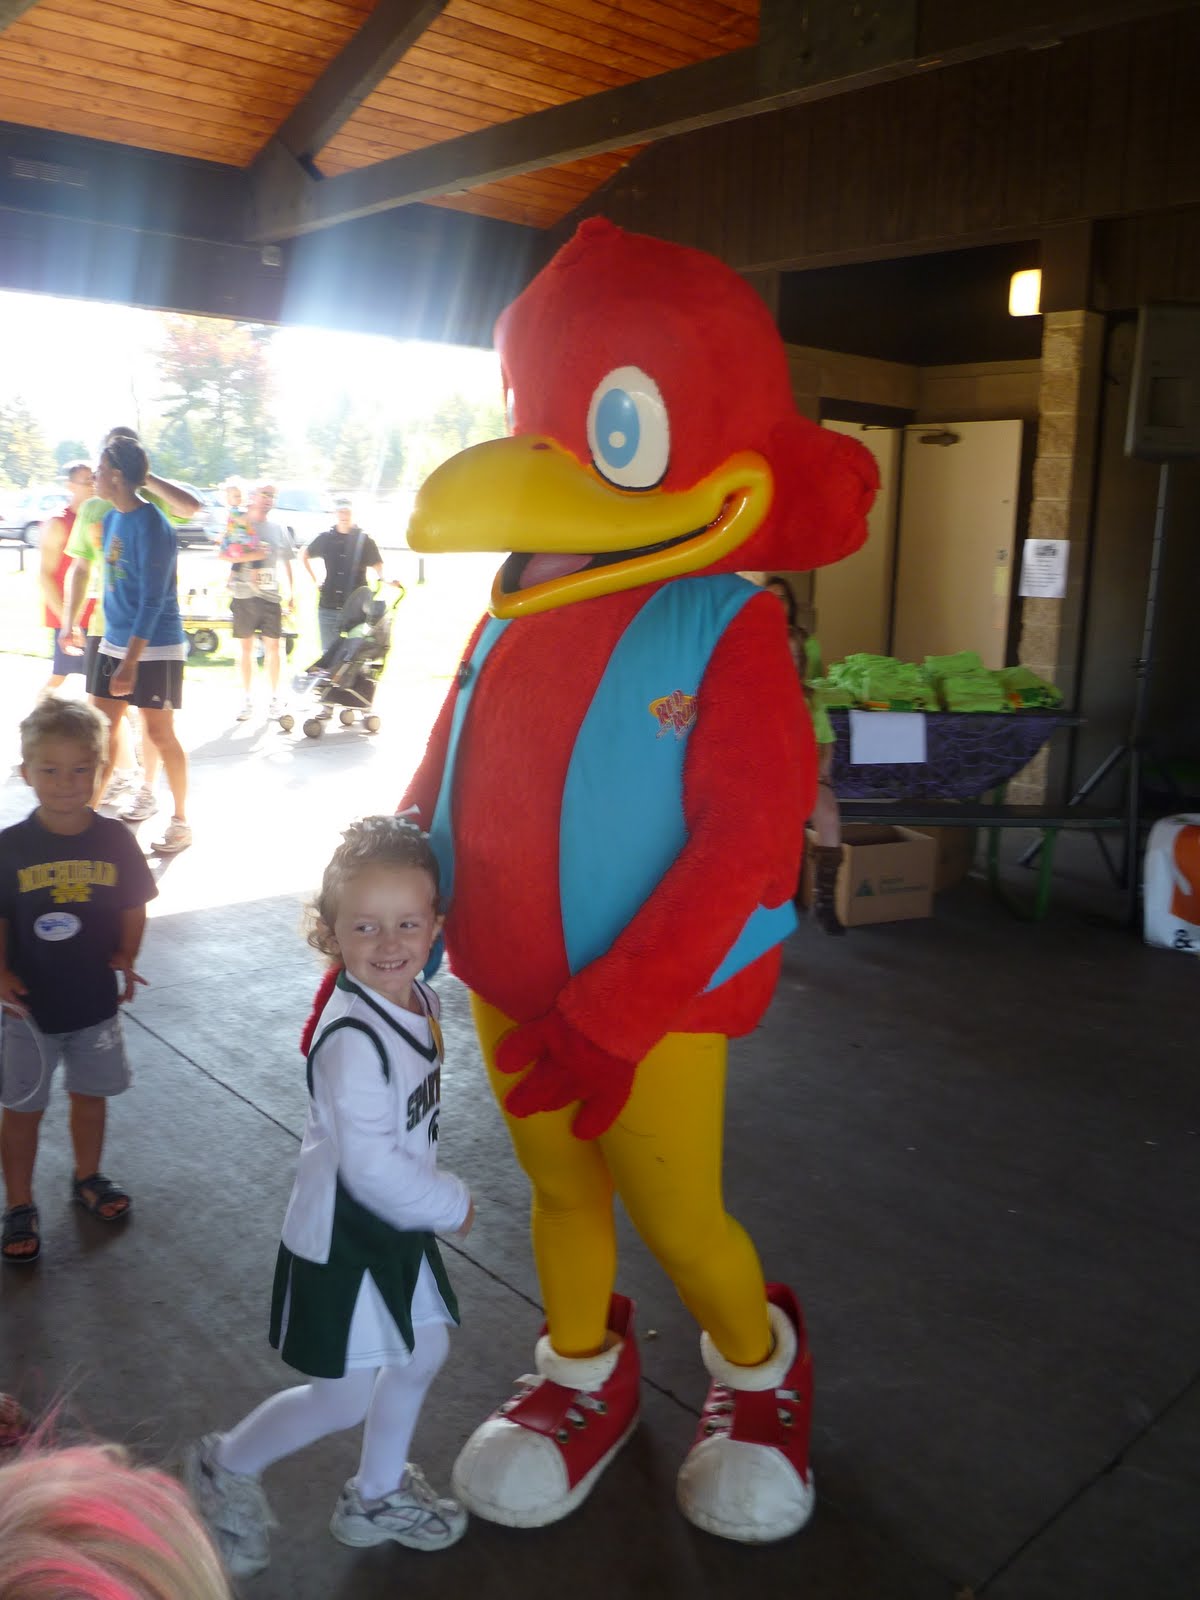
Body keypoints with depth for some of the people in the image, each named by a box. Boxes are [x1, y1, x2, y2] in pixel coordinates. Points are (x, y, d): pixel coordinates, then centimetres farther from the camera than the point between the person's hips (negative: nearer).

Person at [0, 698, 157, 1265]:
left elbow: (133, 909, 0)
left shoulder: (114, 840, -10)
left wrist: (126, 959, -15)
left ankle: (88, 1179, 44)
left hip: (97, 1001, 2)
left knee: (90, 1095, 20)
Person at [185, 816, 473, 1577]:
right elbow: (371, 1166, -31)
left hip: (399, 1226, 9)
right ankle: (226, 1467, 32)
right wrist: (452, 1203, -17)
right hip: (343, 1236, -8)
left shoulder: (417, 1000, -4)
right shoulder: (354, 1038, -31)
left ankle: (376, 1497, 44)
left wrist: (437, 1196, 9)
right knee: (346, 1397, 6)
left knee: (423, 1353, 21)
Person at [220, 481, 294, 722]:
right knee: (246, 647, 5)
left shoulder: (278, 529, 10)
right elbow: (224, 555, -6)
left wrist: (291, 594, 11)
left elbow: (287, 563, 15)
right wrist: (250, 556, -19)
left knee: (272, 647, 0)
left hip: (270, 596, 1)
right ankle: (246, 700, 12)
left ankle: (274, 698, 11)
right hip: (243, 596, -1)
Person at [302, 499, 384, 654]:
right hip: (328, 607, 2)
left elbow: (378, 566, 4)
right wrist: (315, 580, 13)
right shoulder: (326, 537, 7)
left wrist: (381, 582, -17)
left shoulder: (365, 540, 0)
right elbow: (304, 556, 21)